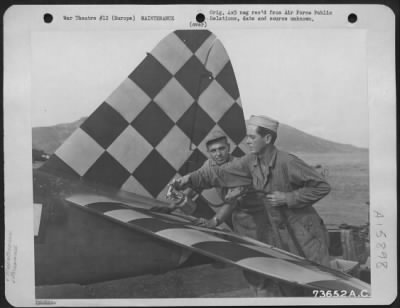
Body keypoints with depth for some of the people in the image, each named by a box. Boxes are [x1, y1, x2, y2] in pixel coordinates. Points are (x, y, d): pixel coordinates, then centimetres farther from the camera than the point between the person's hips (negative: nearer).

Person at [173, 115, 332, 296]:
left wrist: (287, 198, -20)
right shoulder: (251, 162, -1)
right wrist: (190, 179, -3)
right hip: (277, 232, 6)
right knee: (267, 287, 8)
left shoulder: (287, 162, -20)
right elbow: (221, 173, 5)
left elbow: (322, 187, -16)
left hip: (304, 233, -6)